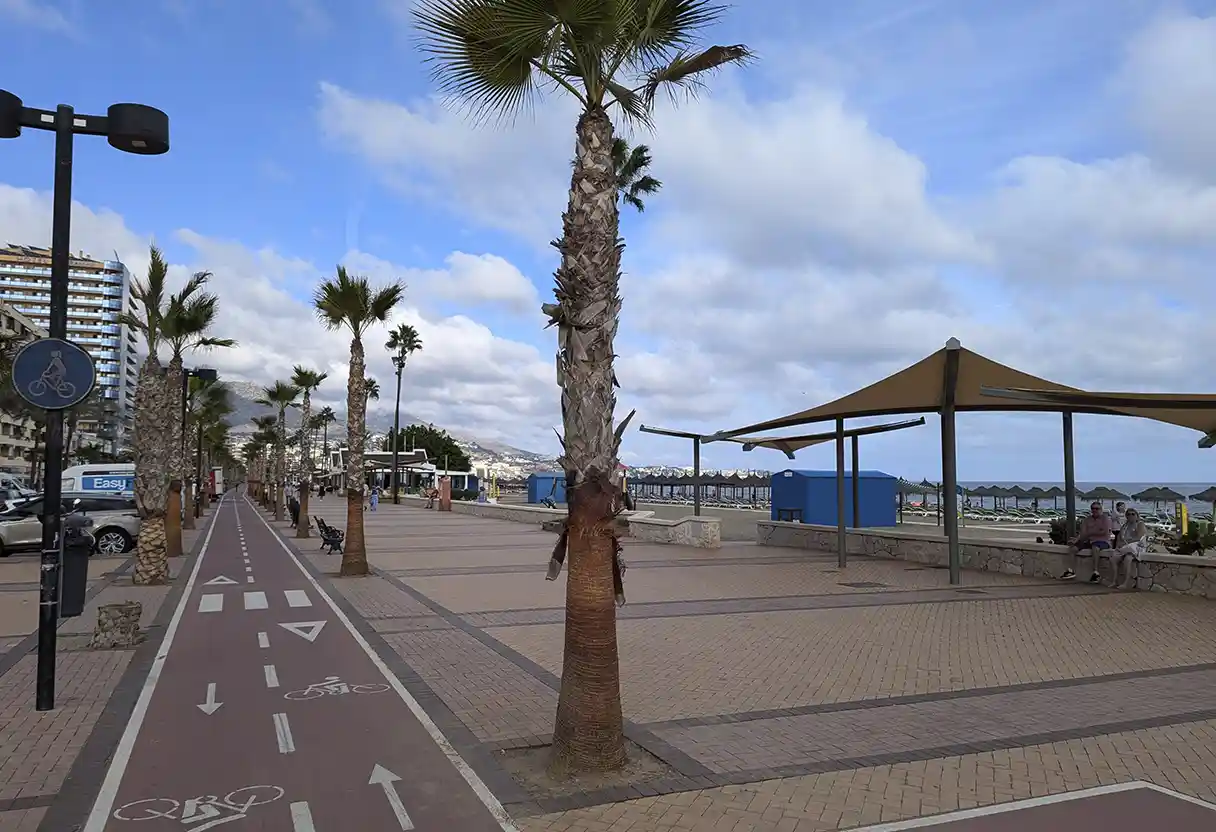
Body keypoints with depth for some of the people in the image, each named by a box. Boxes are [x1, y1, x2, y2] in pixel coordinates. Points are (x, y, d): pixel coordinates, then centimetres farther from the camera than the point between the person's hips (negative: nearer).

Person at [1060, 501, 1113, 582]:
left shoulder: (1105, 518, 1)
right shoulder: (1087, 520, 15)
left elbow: (1105, 532, -12)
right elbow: (1082, 533, 6)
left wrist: (1090, 533, -8)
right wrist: (1076, 539, -14)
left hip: (1103, 541, -6)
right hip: (1089, 541, 6)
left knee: (1095, 547, -39)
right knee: (1073, 547, -10)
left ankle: (1095, 572, -40)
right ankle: (1072, 570, -10)